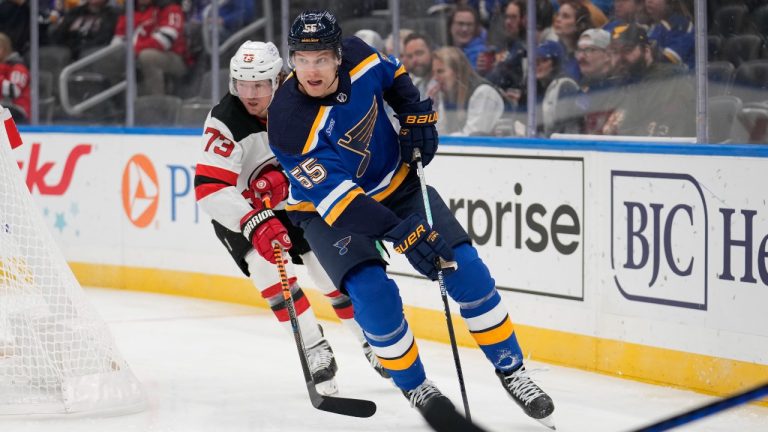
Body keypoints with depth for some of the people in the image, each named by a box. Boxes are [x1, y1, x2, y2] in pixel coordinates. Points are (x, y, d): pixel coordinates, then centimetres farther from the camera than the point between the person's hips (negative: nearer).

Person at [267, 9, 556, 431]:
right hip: (328, 209, -4)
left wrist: (417, 115, -6)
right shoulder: (290, 123, -33)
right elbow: (335, 195, -37)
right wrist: (400, 233, -43)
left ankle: (511, 370, 10)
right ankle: (416, 390, -1)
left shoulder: (356, 57, -18)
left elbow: (392, 76, 8)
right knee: (374, 294, -25)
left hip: (396, 183, 4)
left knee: (465, 268, -6)